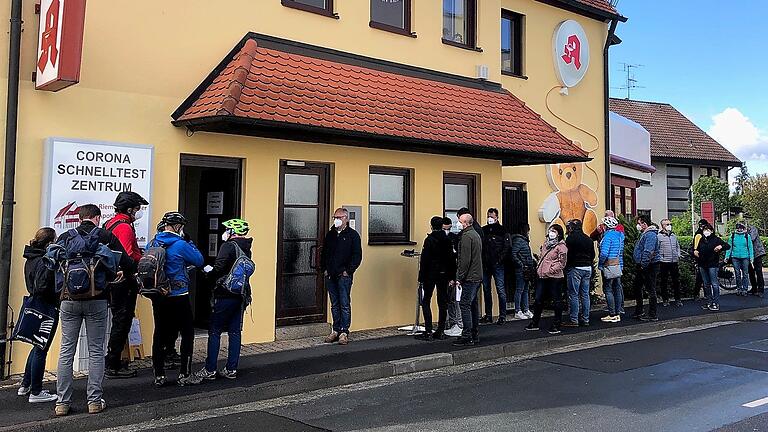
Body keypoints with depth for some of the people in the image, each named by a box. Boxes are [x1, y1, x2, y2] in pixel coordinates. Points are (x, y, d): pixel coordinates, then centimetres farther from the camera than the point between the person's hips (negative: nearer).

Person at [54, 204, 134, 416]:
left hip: (69, 300, 2)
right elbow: (129, 265, -3)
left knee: (66, 351, 8)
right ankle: (95, 400, 8)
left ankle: (62, 402, 10)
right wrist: (119, 273, 19)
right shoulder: (106, 236, 0)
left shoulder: (65, 237, 6)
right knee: (96, 351, 7)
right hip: (96, 301, -2)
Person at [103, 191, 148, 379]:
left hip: (113, 279, 10)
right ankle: (113, 367, 3)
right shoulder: (124, 227, -16)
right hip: (124, 281, -10)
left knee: (119, 321, 17)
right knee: (121, 323, -3)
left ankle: (112, 362, 24)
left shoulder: (110, 223, 16)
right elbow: (128, 256, -24)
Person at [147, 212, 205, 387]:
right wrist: (189, 241, 2)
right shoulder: (180, 245, -14)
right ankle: (185, 375, 7)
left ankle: (159, 375, 15)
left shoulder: (152, 243, 4)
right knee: (187, 334, 5)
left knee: (160, 333, 11)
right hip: (178, 297, -6)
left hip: (157, 297, 6)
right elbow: (199, 261, -5)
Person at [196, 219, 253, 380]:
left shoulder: (228, 246, -11)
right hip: (241, 295, 7)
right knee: (235, 332, 9)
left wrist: (208, 271, 3)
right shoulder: (246, 249, 12)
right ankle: (231, 369, 12)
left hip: (225, 295, -7)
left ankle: (210, 370, 2)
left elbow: (219, 269, -18)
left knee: (214, 331, 1)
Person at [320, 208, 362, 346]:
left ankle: (344, 332, -1)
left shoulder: (352, 235, -2)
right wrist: (324, 269, 9)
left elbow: (357, 256, -7)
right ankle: (336, 331, 16)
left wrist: (348, 271, -11)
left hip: (344, 276, -5)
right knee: (334, 305, 10)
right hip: (330, 276, 6)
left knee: (345, 305, -4)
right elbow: (324, 253, 20)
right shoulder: (330, 234, 14)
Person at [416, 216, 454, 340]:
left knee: (426, 302, 2)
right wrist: (451, 277, 14)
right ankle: (441, 331, 13)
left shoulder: (430, 240, -12)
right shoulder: (448, 240, 5)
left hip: (430, 274, -5)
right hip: (444, 274, 5)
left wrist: (421, 277, -9)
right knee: (442, 302, 9)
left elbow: (425, 260, -13)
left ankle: (428, 332, -4)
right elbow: (451, 259, 8)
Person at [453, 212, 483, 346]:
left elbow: (465, 259, -19)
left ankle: (467, 336, -9)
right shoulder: (476, 234, 18)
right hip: (477, 276, 10)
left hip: (469, 277, -10)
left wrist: (459, 277, -16)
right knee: (473, 305, 14)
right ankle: (474, 334, 19)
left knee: (465, 305, -8)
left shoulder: (466, 236, -13)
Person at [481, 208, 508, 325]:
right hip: (485, 265, 5)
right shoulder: (483, 230, 12)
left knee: (500, 290, -4)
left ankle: (503, 315, 2)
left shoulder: (502, 231, 0)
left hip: (497, 265, -5)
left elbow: (506, 248, -5)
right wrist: (481, 260, -1)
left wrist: (500, 260, -14)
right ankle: (488, 315, 16)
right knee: (486, 290, 9)